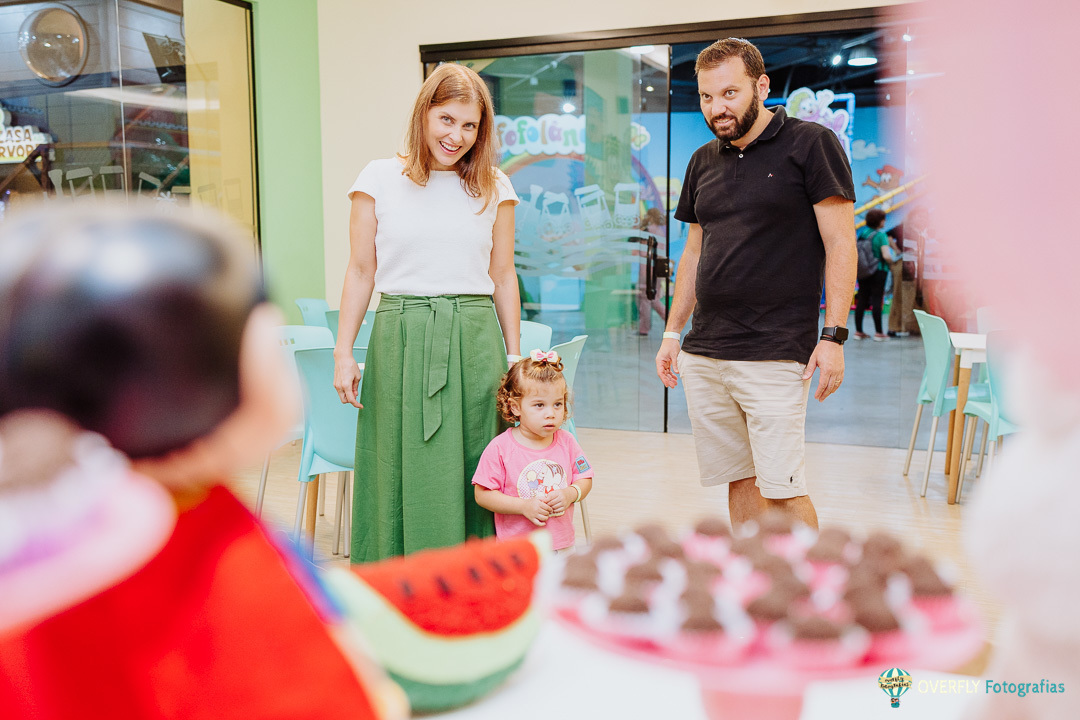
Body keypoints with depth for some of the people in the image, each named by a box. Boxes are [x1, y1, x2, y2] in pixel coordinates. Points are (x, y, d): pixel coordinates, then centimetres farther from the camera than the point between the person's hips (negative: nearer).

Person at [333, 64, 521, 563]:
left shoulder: (494, 188, 9)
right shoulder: (379, 179, 5)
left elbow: (503, 278, 12)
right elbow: (360, 271, 6)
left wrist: (515, 359, 10)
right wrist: (344, 353, 2)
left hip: (474, 339, 1)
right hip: (401, 338, -1)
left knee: (472, 474, 4)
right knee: (404, 474, 3)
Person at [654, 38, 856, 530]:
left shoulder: (811, 145, -2)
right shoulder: (703, 162, 15)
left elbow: (840, 244, -6)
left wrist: (833, 336, -13)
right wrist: (673, 331, 16)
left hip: (776, 355, -6)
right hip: (703, 355, 6)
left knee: (781, 489, -6)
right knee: (738, 479, 11)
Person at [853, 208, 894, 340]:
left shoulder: (862, 233, 5)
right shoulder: (881, 235, -13)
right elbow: (886, 256, -20)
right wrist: (891, 261, -1)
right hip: (879, 271, -6)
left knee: (861, 300, 8)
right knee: (876, 300, -2)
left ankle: (858, 331, 10)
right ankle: (878, 333, 1)